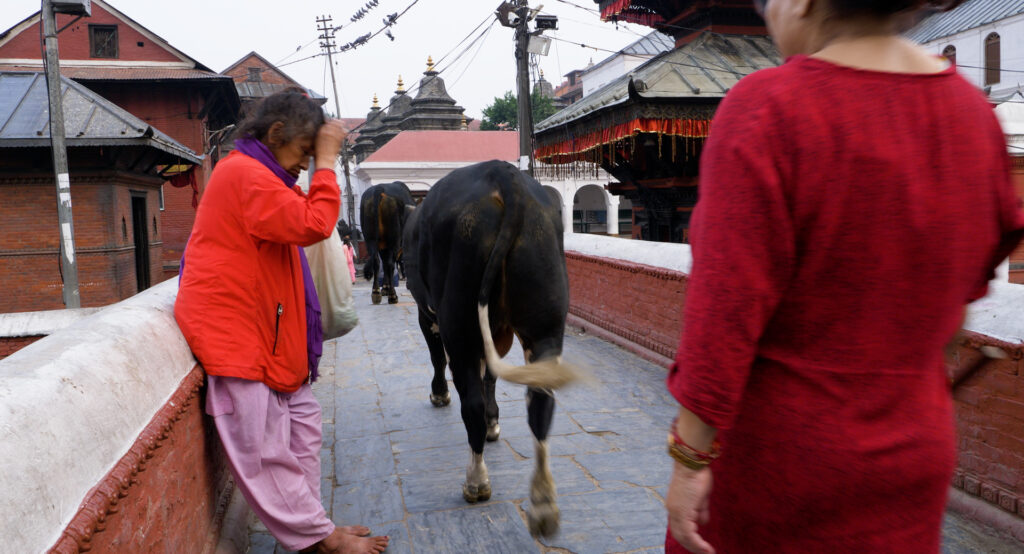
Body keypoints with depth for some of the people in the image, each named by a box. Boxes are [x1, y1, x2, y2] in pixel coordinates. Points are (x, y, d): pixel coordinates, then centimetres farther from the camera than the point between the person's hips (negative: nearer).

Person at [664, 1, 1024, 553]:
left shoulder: (765, 108, -21)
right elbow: (967, 280, 10)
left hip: (773, 443, -4)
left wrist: (691, 459, -15)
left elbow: (726, 309, -23)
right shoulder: (972, 113, -2)